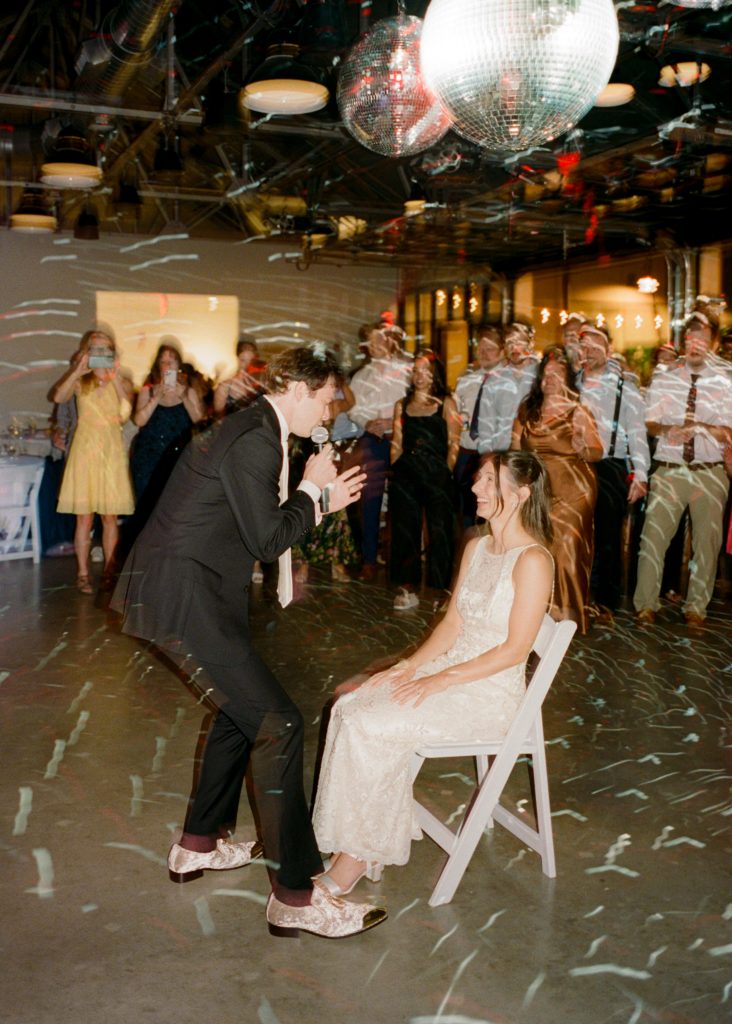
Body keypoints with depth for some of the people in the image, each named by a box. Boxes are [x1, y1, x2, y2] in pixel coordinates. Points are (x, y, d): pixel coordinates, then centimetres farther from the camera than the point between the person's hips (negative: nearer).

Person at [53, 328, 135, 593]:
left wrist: (114, 377, -20)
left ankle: (109, 571, 14)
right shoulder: (79, 382, 4)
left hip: (111, 451, 1)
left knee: (110, 516, 5)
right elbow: (58, 397, -16)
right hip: (85, 449, -1)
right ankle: (83, 573, 5)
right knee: (84, 517, -1)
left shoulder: (120, 383, 5)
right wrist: (78, 371, -22)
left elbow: (127, 408, -15)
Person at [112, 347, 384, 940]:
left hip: (189, 589, 11)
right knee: (276, 723, -11)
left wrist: (322, 499, 14)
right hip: (183, 595, -11)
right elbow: (268, 541, -17)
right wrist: (311, 488, -4)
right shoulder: (254, 441, -18)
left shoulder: (253, 431, 14)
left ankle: (198, 845, 38)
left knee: (243, 708, 23)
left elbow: (258, 524, 19)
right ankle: (295, 896, -3)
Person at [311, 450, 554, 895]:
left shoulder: (533, 560, -16)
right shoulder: (476, 548, 10)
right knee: (350, 706, -12)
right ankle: (356, 846, -7)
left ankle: (355, 859, -7)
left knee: (369, 727, -21)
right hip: (450, 671, 8)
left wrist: (439, 681, -20)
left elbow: (515, 649, -18)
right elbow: (452, 625, 12)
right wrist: (409, 666, -3)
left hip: (492, 694, -8)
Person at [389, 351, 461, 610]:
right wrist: (395, 469, 5)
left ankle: (439, 590, 10)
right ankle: (407, 587, 12)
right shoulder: (402, 405, 14)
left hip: (437, 475, -3)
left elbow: (454, 443, 0)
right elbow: (397, 443, 14)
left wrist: (446, 471, -7)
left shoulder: (446, 403, 5)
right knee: (405, 530, 5)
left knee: (439, 530, 0)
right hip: (405, 475, 3)